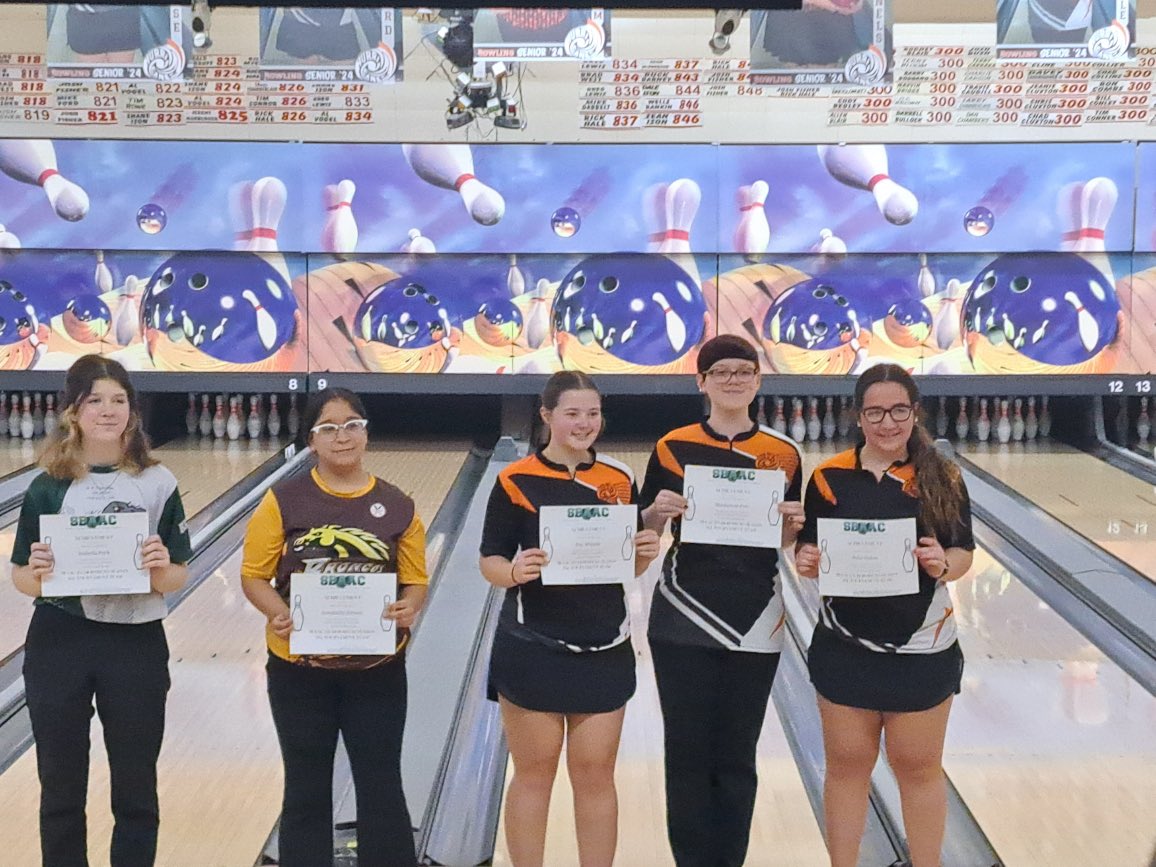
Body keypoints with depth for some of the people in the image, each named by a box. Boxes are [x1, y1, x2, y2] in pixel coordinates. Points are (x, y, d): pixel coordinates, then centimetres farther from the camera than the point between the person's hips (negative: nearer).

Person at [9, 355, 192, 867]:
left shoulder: (157, 484, -1)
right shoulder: (47, 488, 0)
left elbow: (176, 579, 1)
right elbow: (22, 580, 3)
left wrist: (161, 569, -21)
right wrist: (36, 573, -19)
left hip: (137, 645, 0)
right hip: (59, 643, 1)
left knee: (135, 789, 8)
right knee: (61, 786, 10)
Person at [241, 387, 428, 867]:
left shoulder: (397, 507, -2)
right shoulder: (283, 500, -6)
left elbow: (415, 581, 4)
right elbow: (254, 576, -3)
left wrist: (409, 608, -18)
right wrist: (280, 614, -22)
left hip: (377, 669, 1)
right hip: (299, 668, 0)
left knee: (381, 787, 8)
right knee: (307, 790, 12)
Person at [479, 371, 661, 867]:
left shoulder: (620, 480, 4)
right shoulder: (516, 481, -7)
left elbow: (628, 567, 11)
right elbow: (490, 561, -5)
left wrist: (645, 555, -11)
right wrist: (514, 572, -26)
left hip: (605, 649, 3)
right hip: (532, 648, -3)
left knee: (596, 776, 9)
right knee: (533, 775, 6)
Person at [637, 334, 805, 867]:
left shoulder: (783, 454, 2)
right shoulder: (673, 447, -2)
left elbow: (785, 540, 10)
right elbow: (643, 530, 4)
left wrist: (792, 521, -11)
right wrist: (659, 511, -17)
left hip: (755, 622, 1)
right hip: (684, 619, -1)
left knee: (736, 758, 8)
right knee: (687, 753, 5)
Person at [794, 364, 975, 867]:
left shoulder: (941, 479, -3)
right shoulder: (830, 478, -3)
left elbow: (963, 554, -1)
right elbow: (809, 550, 3)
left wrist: (943, 564, -23)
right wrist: (805, 561, -19)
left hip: (922, 651, 0)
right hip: (845, 649, 1)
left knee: (919, 768, 11)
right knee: (847, 765, 10)